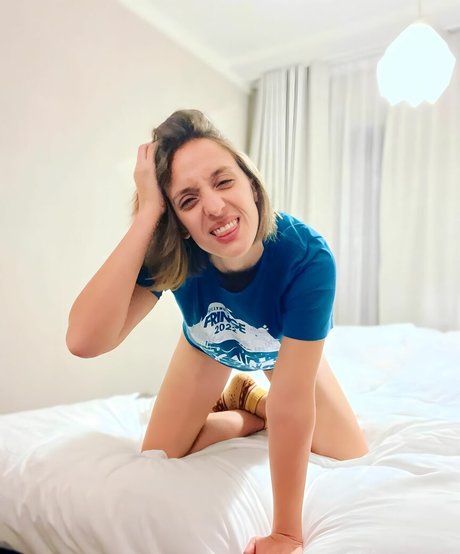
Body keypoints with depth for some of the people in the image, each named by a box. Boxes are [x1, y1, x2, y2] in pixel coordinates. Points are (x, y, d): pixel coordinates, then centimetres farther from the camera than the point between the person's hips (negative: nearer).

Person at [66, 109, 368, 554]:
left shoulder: (308, 257, -43)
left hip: (286, 349, 0)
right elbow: (85, 341, -51)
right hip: (207, 346, 1)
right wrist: (147, 213, -54)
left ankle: (252, 400, 21)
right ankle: (248, 415, 20)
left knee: (351, 458, 0)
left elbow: (292, 400, -40)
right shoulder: (170, 251, -37)